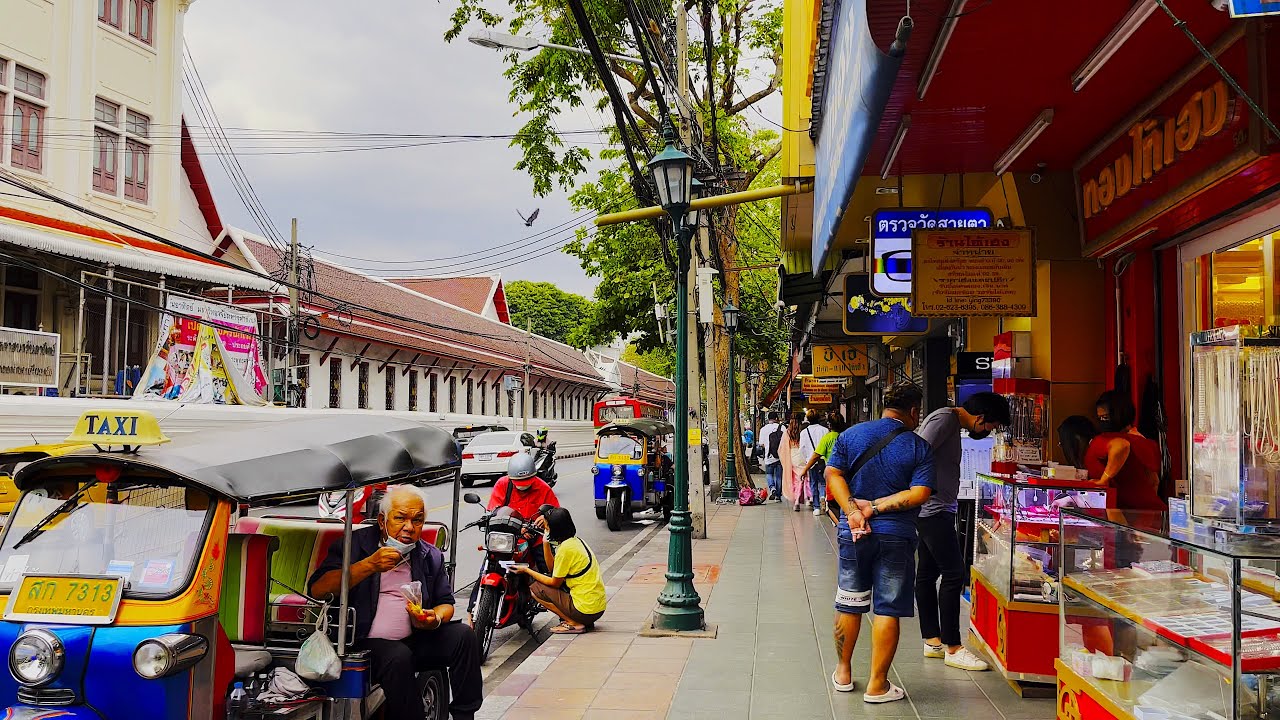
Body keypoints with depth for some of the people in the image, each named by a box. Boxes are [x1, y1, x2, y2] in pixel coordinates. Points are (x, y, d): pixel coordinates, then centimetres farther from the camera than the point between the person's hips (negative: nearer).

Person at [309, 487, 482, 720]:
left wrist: (436, 619, -8)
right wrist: (370, 565, -22)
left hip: (415, 641, 5)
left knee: (463, 635, -16)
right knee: (398, 657, -34)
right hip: (367, 643, -5)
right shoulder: (355, 544, 0)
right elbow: (317, 590, -13)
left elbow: (446, 602, 18)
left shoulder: (431, 556, 13)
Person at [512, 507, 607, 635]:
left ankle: (574, 624, -3)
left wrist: (526, 570, 1)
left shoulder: (566, 548, -16)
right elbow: (552, 567, 17)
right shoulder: (576, 540, 10)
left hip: (585, 610, -9)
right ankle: (582, 622, 13)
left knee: (535, 588, 0)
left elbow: (555, 583, -7)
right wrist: (545, 541, 11)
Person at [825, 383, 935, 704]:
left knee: (848, 605, 15)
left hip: (852, 533, 3)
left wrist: (852, 510, -14)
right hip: (896, 535, -3)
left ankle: (843, 672, 28)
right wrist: (876, 507, -13)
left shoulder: (851, 434, 3)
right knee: (887, 611, 4)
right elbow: (919, 494, -14)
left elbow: (833, 474, -7)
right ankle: (877, 685, 7)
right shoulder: (919, 446, -4)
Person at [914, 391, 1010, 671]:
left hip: (936, 510, 11)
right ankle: (953, 648, 0)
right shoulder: (944, 419, -15)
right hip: (934, 509, -11)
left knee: (927, 573, 13)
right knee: (954, 574, -7)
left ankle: (932, 641, 20)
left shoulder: (953, 424, 17)